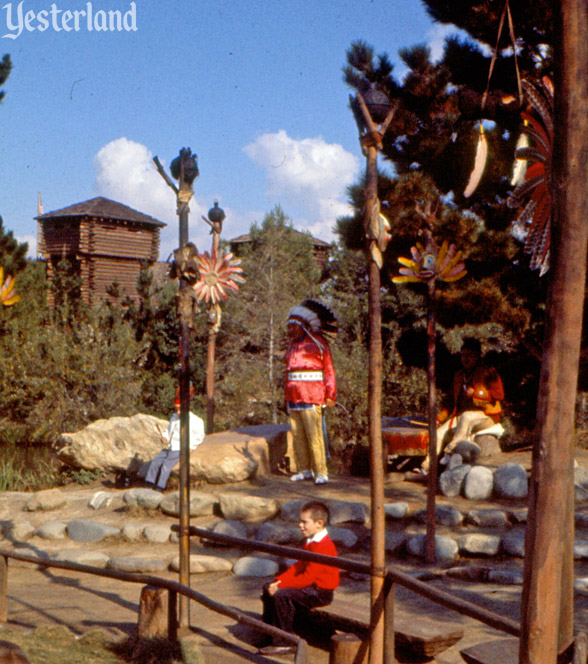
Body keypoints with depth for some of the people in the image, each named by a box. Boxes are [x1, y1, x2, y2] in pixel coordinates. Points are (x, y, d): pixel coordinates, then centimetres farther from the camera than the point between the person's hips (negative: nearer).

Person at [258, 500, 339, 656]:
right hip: (310, 586, 11)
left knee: (282, 595, -27)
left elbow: (308, 576, -27)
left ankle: (285, 643, -17)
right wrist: (279, 580, -4)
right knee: (269, 588, 9)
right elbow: (298, 566, 12)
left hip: (320, 592, -11)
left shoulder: (322, 546, -24)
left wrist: (281, 586, -24)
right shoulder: (310, 542, 12)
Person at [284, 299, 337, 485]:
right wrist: (288, 396, 20)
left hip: (311, 397, -6)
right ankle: (304, 470, 14)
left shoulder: (318, 344, 0)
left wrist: (330, 395, -7)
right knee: (297, 435, 5)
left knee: (314, 435, -9)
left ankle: (321, 472, -5)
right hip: (293, 397, 6)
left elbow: (329, 370, 0)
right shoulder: (292, 344, 18)